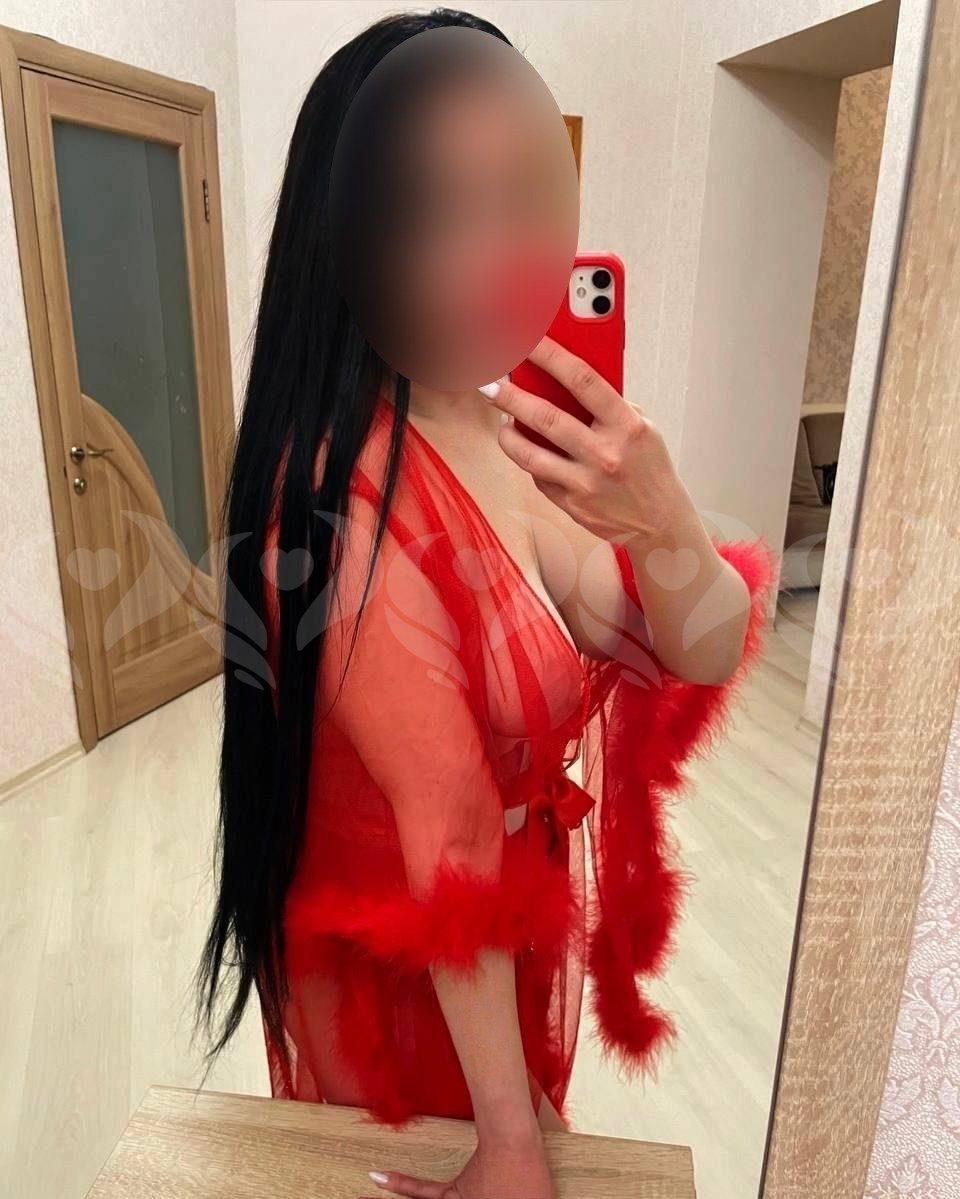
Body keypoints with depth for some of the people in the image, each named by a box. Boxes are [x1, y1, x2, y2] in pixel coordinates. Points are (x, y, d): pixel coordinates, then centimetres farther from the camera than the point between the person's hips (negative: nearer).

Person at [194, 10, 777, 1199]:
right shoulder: (347, 494, -31)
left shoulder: (544, 416, -9)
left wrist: (663, 531, -36)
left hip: (532, 903, 6)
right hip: (397, 944, -6)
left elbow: (707, 658, -14)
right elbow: (450, 835, -28)